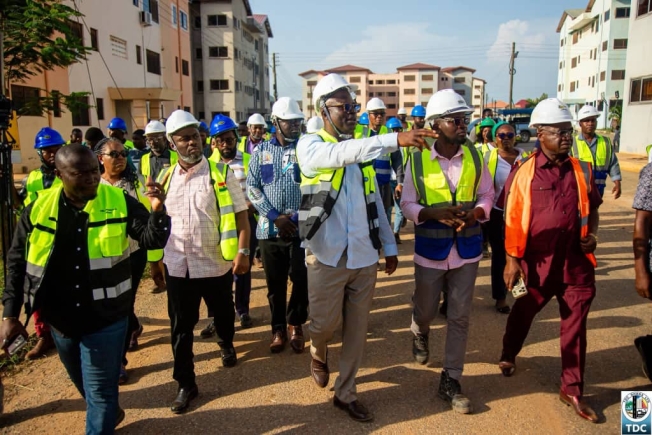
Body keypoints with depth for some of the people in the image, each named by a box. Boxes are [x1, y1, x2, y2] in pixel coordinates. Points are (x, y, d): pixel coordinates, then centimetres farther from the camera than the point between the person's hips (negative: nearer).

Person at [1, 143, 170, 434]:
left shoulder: (119, 202, -12)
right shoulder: (38, 209, -7)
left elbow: (152, 240, -13)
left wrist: (157, 211, -34)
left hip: (106, 319, -4)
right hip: (61, 319, 4)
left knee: (101, 392, 7)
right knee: (86, 385, 27)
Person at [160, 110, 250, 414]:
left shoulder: (221, 172, -7)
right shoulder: (167, 177, 5)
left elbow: (240, 214, -8)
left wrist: (243, 251, -16)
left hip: (216, 263, -2)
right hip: (178, 265, 2)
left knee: (223, 314, 21)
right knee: (181, 327, 9)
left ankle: (226, 344, 53)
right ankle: (185, 384, 25)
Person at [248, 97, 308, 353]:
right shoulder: (262, 150, 5)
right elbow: (252, 187, 2)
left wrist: (297, 218, -14)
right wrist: (275, 217, -8)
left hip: (302, 228, -1)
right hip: (270, 228, 1)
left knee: (302, 280, 3)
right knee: (275, 283, 10)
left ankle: (295, 324, 28)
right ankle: (279, 328, 29)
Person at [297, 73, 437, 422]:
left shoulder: (363, 149, 10)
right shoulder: (310, 145, -6)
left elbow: (374, 201, 14)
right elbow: (341, 154, -29)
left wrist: (390, 246, 13)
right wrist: (396, 139, -39)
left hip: (364, 256, 5)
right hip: (327, 256, -4)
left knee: (357, 329, 11)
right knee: (325, 323, 7)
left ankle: (345, 393, 29)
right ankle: (318, 354, 42)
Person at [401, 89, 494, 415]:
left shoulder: (475, 158, -2)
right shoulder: (417, 161, -8)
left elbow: (487, 194, 8)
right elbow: (407, 205, -4)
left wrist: (476, 213, -14)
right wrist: (434, 213, -23)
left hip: (467, 249, 2)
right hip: (431, 250, -2)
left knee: (460, 317, 7)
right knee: (425, 310, 15)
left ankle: (450, 381, 22)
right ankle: (419, 334, 53)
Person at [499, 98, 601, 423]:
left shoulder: (581, 170, 3)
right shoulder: (524, 172, -8)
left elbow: (592, 207, 16)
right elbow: (512, 219, -6)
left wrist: (592, 234, -1)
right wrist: (512, 259, -8)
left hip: (576, 261, 3)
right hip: (537, 260, -2)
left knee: (575, 324, 9)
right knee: (523, 313, 19)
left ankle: (572, 389, 24)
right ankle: (508, 354, 47)